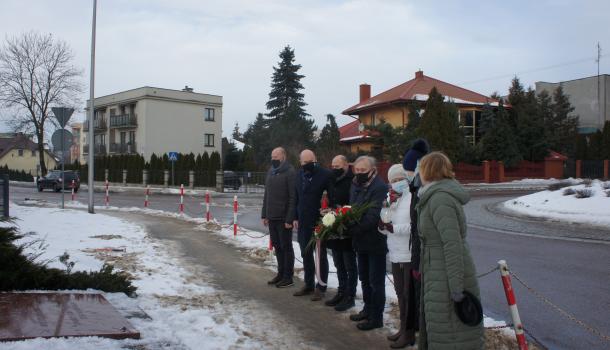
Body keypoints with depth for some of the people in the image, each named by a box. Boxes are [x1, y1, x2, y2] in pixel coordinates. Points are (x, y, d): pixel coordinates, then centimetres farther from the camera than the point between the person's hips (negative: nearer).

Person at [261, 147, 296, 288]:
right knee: (277, 246, 14)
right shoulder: (270, 172, 13)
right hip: (272, 217, 7)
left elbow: (293, 197, -16)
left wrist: (289, 218, -19)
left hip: (283, 218, -7)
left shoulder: (290, 173, -11)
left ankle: (288, 277, 12)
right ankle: (280, 273, 26)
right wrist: (264, 214, 13)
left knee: (286, 247, 2)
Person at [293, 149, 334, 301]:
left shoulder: (325, 174, -12)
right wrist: (296, 217, 12)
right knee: (306, 254, 14)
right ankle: (309, 284, 27)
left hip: (320, 221, -6)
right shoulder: (299, 175, 7)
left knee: (320, 255, 5)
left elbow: (332, 198, -11)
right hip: (303, 222, 6)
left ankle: (321, 287, 14)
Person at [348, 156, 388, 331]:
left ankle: (376, 317, 15)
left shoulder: (380, 188, -19)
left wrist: (352, 229, -28)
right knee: (364, 278, 21)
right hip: (361, 241, 9)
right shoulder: (356, 186, 9)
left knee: (376, 281, 3)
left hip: (375, 242, -9)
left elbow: (372, 217, -26)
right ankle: (368, 309, 36)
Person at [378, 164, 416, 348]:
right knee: (401, 293, 18)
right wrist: (382, 224, -9)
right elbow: (387, 227, 13)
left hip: (411, 256, -8)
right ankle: (404, 327, 30)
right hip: (396, 255, 8)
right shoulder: (393, 199, 13)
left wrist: (394, 228, -23)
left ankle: (409, 332, 10)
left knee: (410, 295, 0)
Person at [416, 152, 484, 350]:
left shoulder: (440, 198, -19)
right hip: (439, 276, 10)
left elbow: (453, 244, -25)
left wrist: (456, 285, -25)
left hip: (446, 279, -10)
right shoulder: (442, 194, 13)